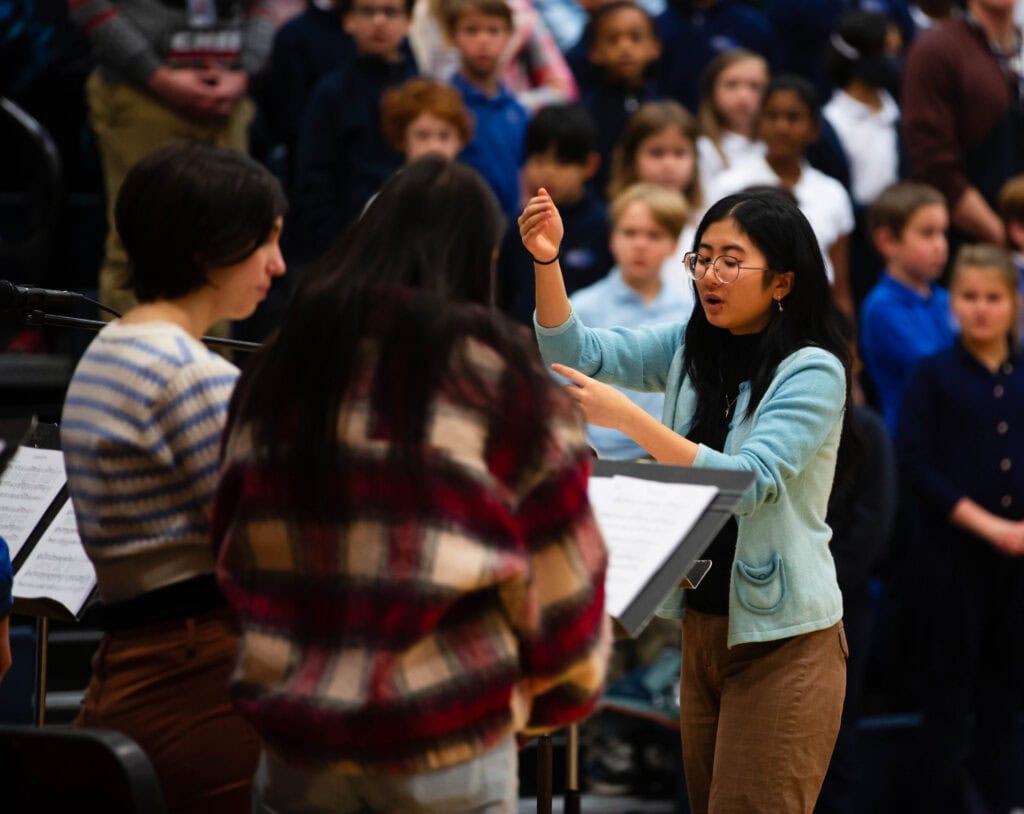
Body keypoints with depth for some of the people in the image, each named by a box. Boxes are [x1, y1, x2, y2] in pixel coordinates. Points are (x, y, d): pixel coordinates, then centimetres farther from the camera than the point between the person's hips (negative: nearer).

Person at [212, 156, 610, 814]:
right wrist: (561, 693, 14)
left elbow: (237, 558, 13)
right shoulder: (501, 380, -6)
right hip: (450, 747, -3)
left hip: (296, 747, 3)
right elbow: (562, 570, -2)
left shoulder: (280, 372, 5)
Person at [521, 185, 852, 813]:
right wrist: (547, 262, -15)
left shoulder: (813, 372, -14)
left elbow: (749, 481, -24)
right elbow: (578, 352, 2)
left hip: (781, 638, -7)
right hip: (703, 624, 7)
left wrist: (628, 418, -28)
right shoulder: (690, 349, 6)